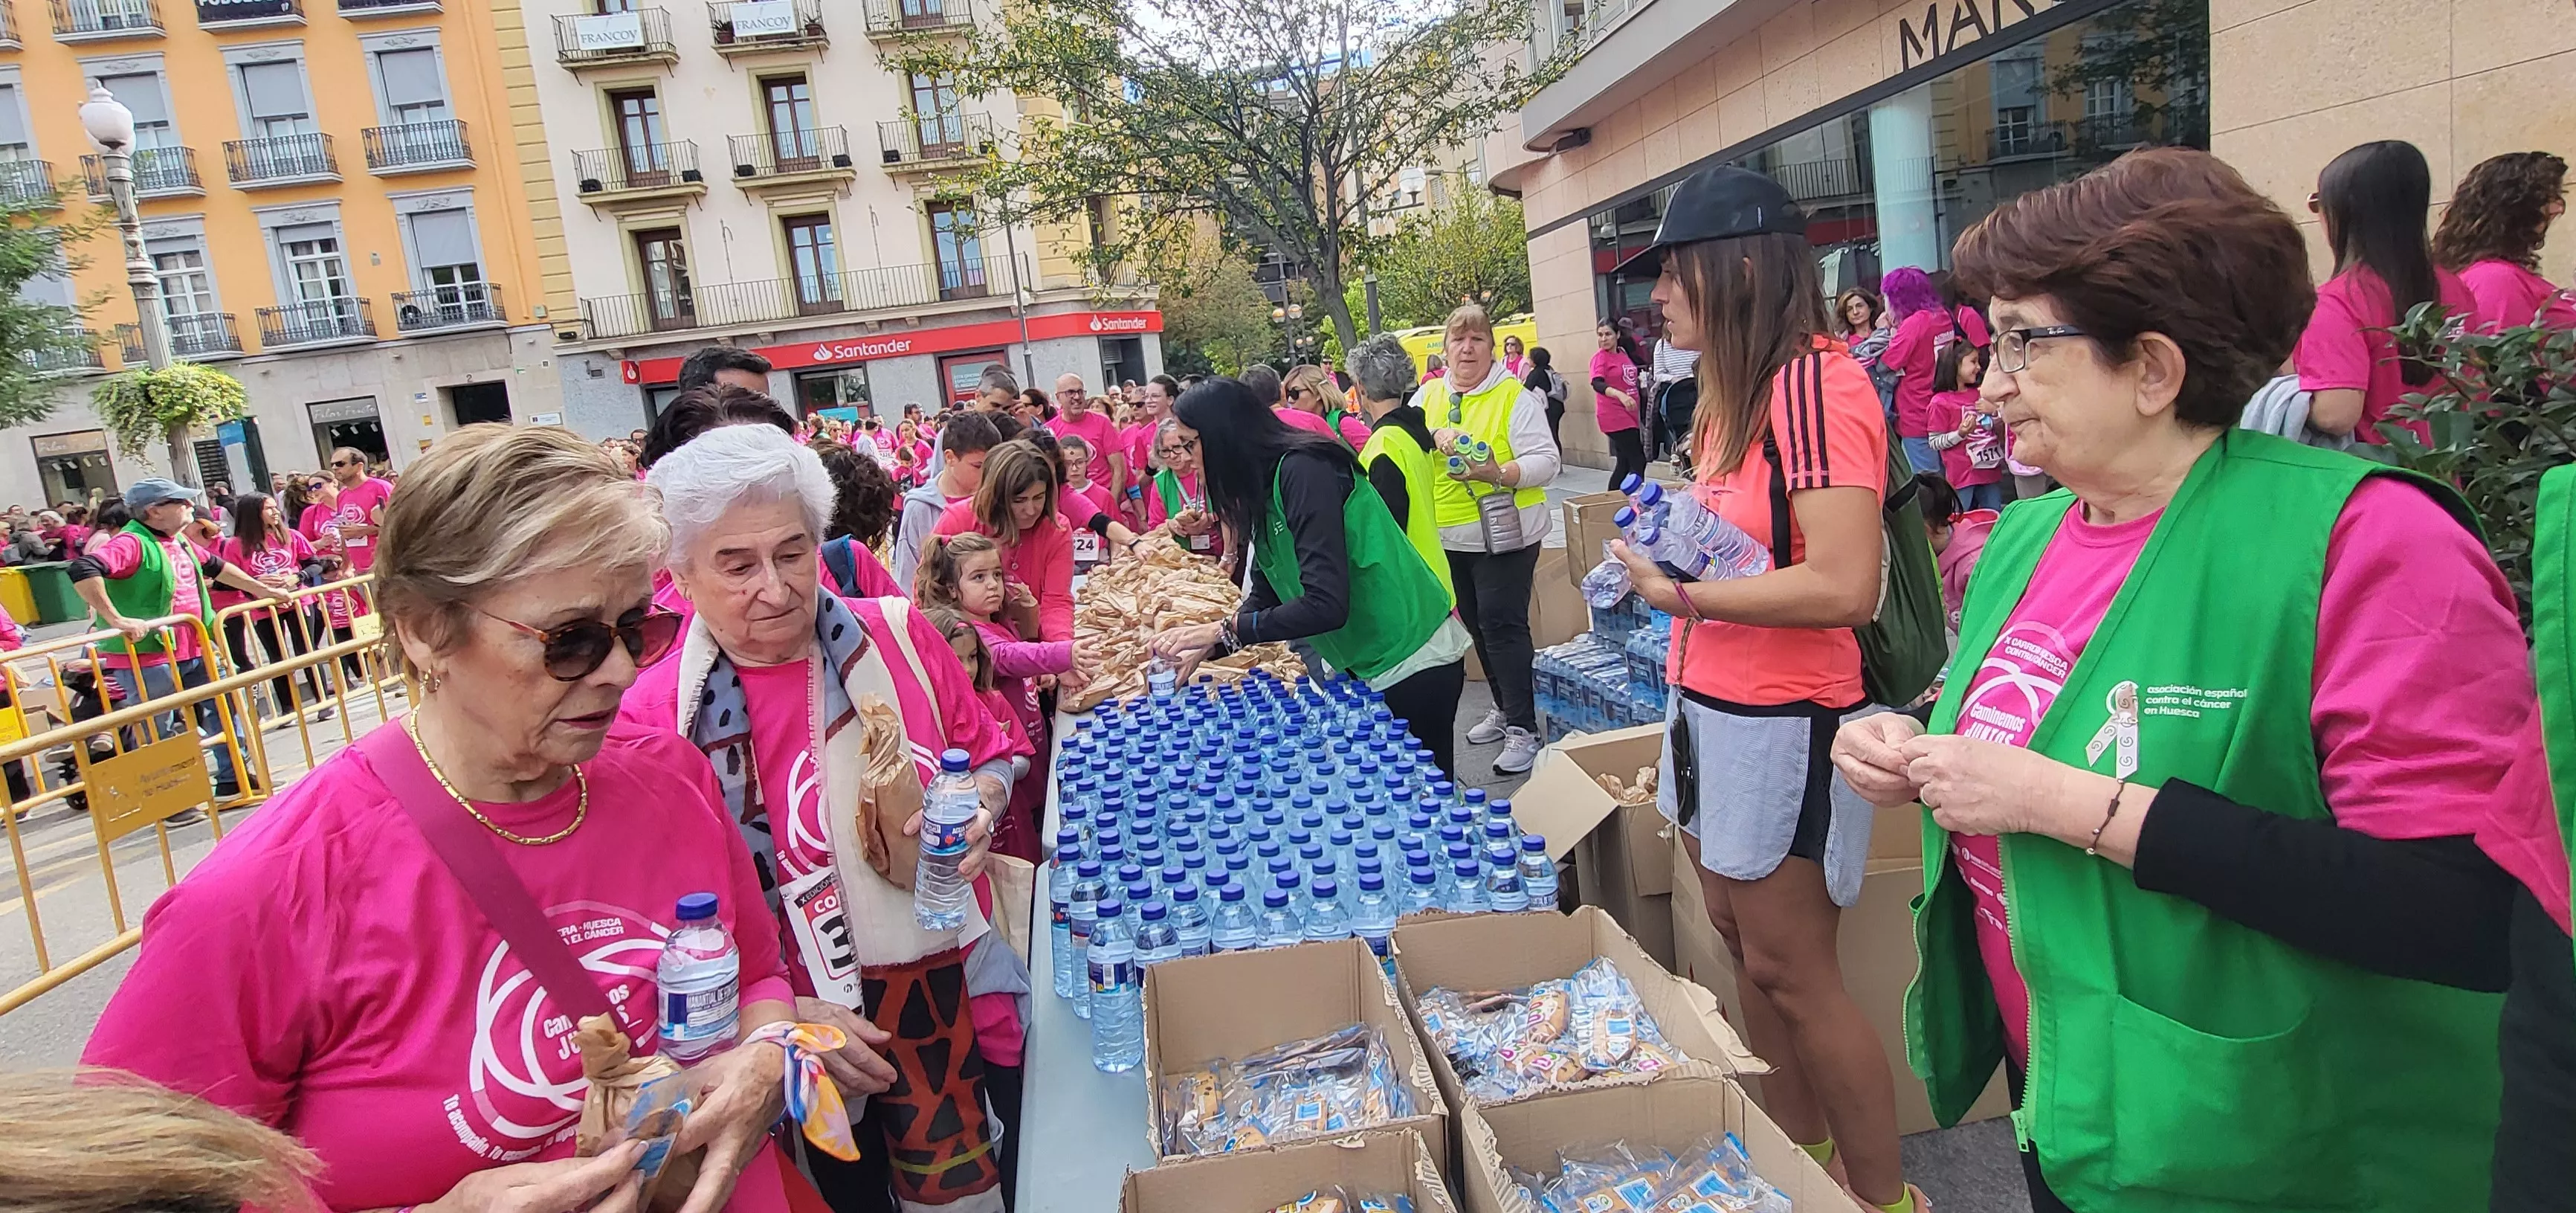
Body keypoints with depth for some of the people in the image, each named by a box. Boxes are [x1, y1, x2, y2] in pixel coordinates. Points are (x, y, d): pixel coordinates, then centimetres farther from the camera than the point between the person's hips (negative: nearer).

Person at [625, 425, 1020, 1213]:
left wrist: (976, 816, -13)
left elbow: (987, 757, 8)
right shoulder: (653, 717, -10)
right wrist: (780, 1011, -15)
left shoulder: (896, 636, -6)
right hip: (785, 1033, -1)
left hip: (941, 994, 2)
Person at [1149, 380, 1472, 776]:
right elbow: (1266, 597, 13)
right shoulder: (1265, 486, 8)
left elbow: (1326, 605, -29)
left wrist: (1222, 629, -21)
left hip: (1412, 661, -9)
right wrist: (1204, 648, 1)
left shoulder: (1303, 469, -21)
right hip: (1368, 666, 9)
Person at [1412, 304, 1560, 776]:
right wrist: (1437, 433, -17)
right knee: (1477, 624, 15)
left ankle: (1523, 727, 2)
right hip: (1452, 537, 6)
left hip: (1504, 533, -6)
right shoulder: (1429, 396, 9)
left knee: (1502, 626, -7)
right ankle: (1506, 708, 32)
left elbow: (1545, 461, -12)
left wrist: (1496, 473, -29)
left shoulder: (1515, 396, -7)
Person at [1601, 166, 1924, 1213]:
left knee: (1790, 970, 4)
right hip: (1711, 705, 9)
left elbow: (1843, 585, -26)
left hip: (1784, 722, -9)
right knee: (1741, 944, 17)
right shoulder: (1736, 391, 11)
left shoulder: (1816, 384, -18)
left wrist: (1682, 592, -18)